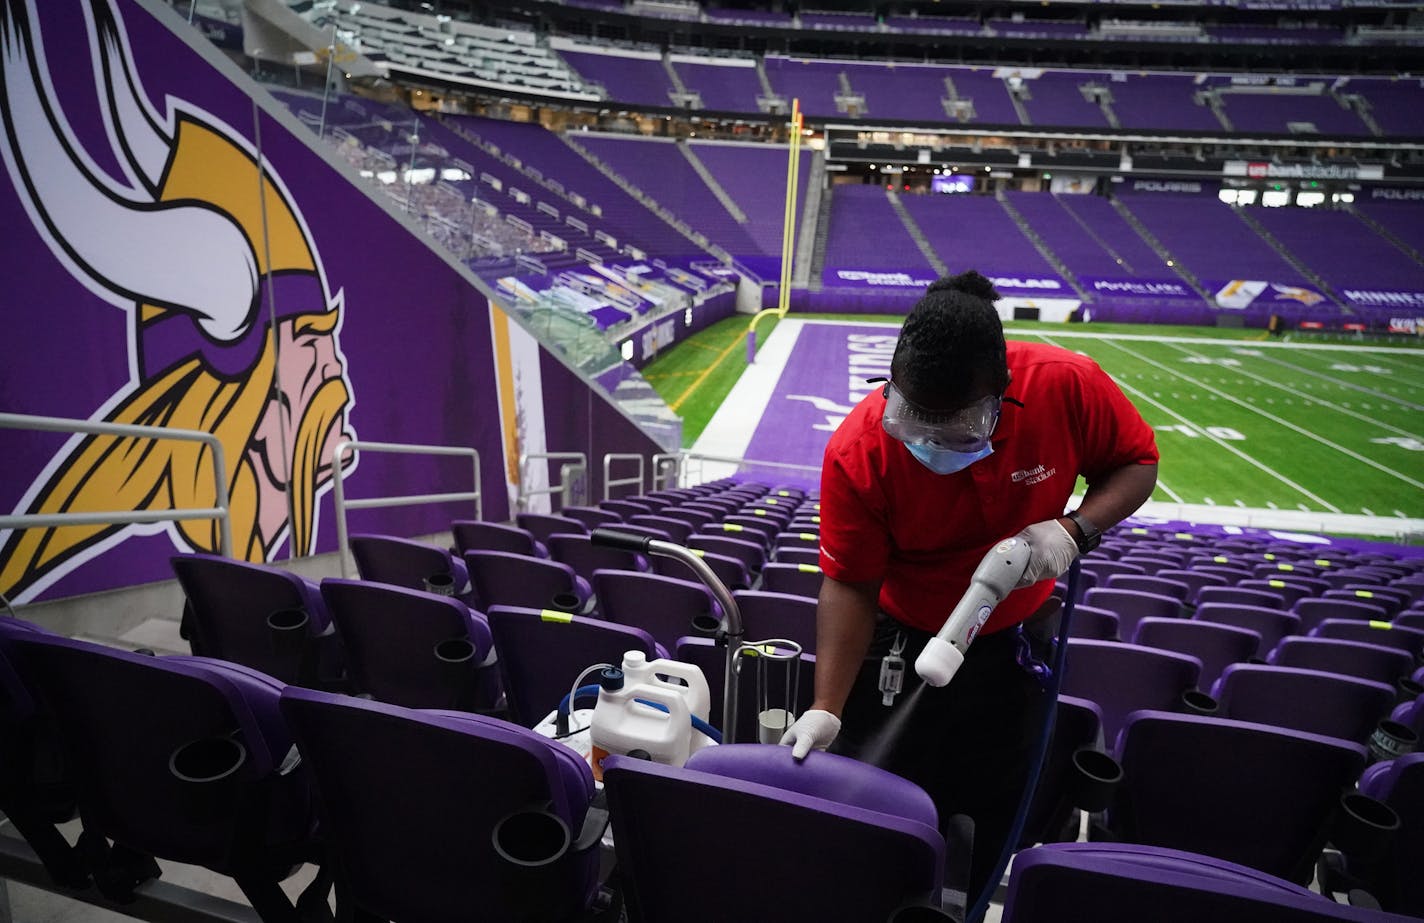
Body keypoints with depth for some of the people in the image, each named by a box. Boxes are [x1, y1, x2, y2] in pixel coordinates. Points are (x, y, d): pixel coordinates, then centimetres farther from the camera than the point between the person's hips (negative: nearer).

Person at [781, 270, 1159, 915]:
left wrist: (1075, 530, -26)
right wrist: (826, 708, -27)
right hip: (897, 644, -1)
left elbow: (1137, 461, -7)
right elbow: (850, 587, -21)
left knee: (990, 818, 16)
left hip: (1013, 642, 2)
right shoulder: (858, 451, -28)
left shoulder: (1067, 387, -25)